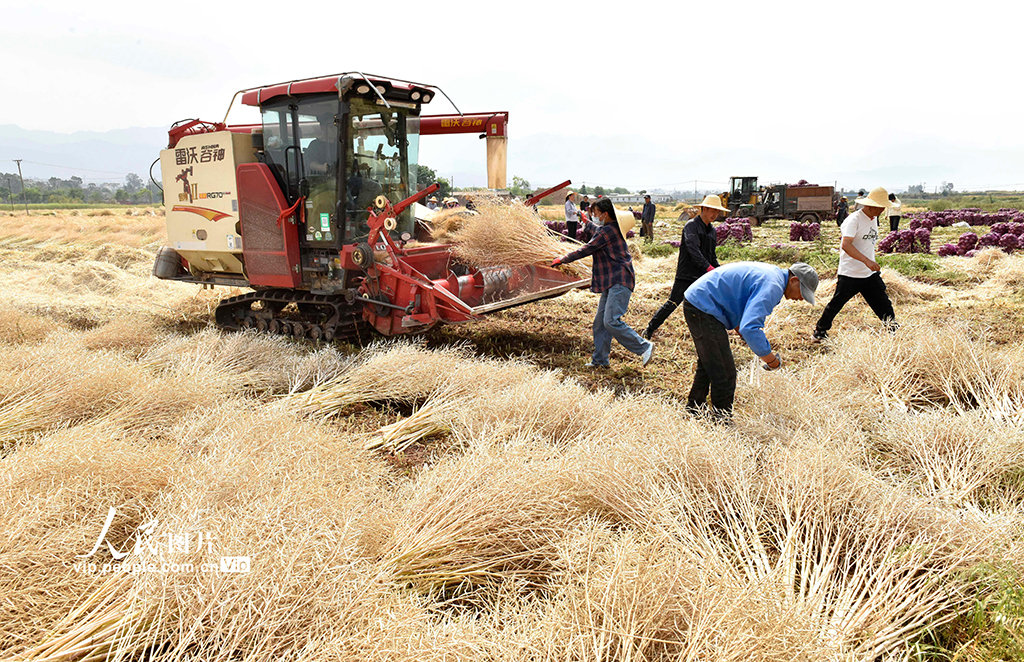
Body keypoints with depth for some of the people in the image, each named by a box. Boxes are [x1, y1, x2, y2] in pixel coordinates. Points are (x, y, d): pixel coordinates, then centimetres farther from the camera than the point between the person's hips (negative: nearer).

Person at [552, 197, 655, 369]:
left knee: (611, 321, -17)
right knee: (600, 321, 10)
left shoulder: (607, 231, -14)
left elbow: (586, 250, -11)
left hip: (620, 281, -11)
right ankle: (600, 359, 16)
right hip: (613, 282, 11)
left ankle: (644, 347, -8)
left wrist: (562, 260, -3)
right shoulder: (613, 228, 17)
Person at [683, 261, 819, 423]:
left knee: (708, 365, 25)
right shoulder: (772, 286, -20)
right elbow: (749, 328, -32)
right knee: (724, 373, -6)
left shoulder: (773, 272, 13)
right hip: (703, 308, -11)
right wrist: (770, 358, -20)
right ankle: (722, 421, 4)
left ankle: (694, 410, 39)